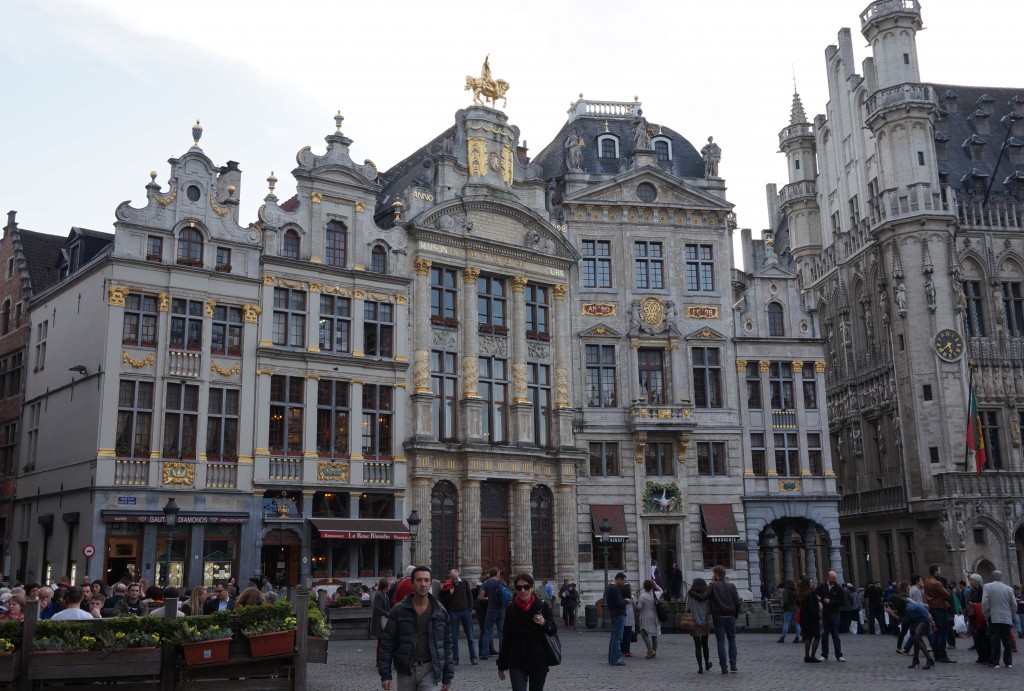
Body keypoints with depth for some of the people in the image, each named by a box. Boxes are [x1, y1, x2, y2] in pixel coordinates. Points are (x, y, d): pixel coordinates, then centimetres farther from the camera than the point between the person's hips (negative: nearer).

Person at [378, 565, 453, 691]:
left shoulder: (440, 611, 4)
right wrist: (385, 674, -5)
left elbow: (446, 644, 8)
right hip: (406, 671, 1)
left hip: (430, 671, 0)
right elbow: (387, 643, 1)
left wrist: (447, 676, 6)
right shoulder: (399, 610, 0)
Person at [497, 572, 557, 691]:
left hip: (538, 661, 0)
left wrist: (544, 623, -19)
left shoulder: (542, 606, -3)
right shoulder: (511, 609, 0)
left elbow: (553, 631, 3)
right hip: (517, 663, 0)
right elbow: (506, 639, 6)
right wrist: (501, 665, 9)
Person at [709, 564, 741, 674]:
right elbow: (737, 601, 3)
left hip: (718, 617, -3)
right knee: (732, 639, 14)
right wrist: (736, 615, 11)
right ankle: (733, 666, 7)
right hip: (730, 616, 3)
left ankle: (724, 668, 0)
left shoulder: (712, 586, -6)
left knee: (721, 641, 2)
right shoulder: (731, 586, 4)